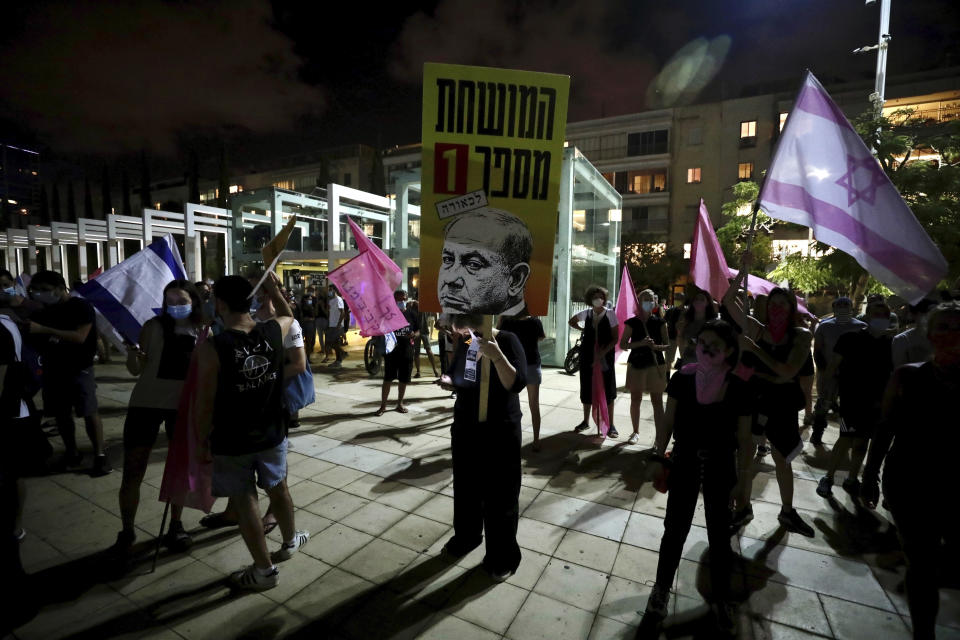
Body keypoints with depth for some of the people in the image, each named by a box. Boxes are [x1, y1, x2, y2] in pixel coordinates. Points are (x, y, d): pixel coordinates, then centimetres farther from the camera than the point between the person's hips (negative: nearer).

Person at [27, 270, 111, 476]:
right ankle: (72, 452, 24)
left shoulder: (80, 306, -9)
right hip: (53, 369, 7)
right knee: (60, 413, 11)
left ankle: (100, 455, -3)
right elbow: (36, 340, 18)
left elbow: (79, 337, -21)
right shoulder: (42, 312, 10)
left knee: (89, 412, -8)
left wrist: (43, 330, -27)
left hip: (79, 369, -7)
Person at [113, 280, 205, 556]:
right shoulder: (154, 326, -6)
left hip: (183, 405, 2)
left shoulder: (202, 332, -1)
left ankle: (175, 526, 31)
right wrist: (131, 352, -26)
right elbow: (136, 370, -5)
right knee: (132, 472, 5)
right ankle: (126, 531, 28)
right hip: (146, 403, -1)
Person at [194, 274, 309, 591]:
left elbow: (205, 403, -15)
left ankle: (265, 569, 29)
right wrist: (273, 288, 25)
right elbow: (288, 315, 15)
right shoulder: (273, 332, -11)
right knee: (278, 488, 25)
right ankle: (290, 541, 47)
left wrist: (203, 436, 0)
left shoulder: (211, 347, -22)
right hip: (271, 435, 4)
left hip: (231, 442, -4)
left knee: (245, 503, 13)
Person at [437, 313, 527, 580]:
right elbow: (455, 375, 14)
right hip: (465, 428, 6)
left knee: (499, 495, 7)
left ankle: (502, 558, 28)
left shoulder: (507, 340, -16)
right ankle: (465, 537, 46)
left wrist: (496, 356, -39)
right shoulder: (464, 343, 0)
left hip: (500, 431, -6)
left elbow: (517, 384, -26)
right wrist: (448, 380, -9)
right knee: (465, 487, 21)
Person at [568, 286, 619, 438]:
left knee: (608, 389, 3)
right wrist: (583, 329, 10)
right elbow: (572, 322, 23)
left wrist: (603, 352, -16)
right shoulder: (586, 313, 4)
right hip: (587, 356, 3)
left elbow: (615, 338, -7)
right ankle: (586, 421, 26)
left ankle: (610, 425, 15)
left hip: (605, 356, -3)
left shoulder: (610, 314, -5)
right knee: (587, 388, 11)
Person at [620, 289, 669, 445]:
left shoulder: (660, 323, 4)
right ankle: (636, 432, 24)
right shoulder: (632, 323, 2)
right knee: (635, 399, 9)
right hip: (636, 363, 0)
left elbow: (668, 345, 3)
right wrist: (640, 343, -17)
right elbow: (622, 345, -2)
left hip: (655, 364, 0)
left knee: (657, 401, 0)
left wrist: (655, 346, -17)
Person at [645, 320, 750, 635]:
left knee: (719, 533, 16)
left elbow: (744, 438, -3)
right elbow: (668, 422, -3)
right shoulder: (682, 379, -13)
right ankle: (662, 587, 34)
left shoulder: (738, 389, -13)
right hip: (684, 462, 0)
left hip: (720, 467, 0)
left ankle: (721, 596, 39)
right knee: (675, 528, 11)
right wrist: (659, 458, -1)